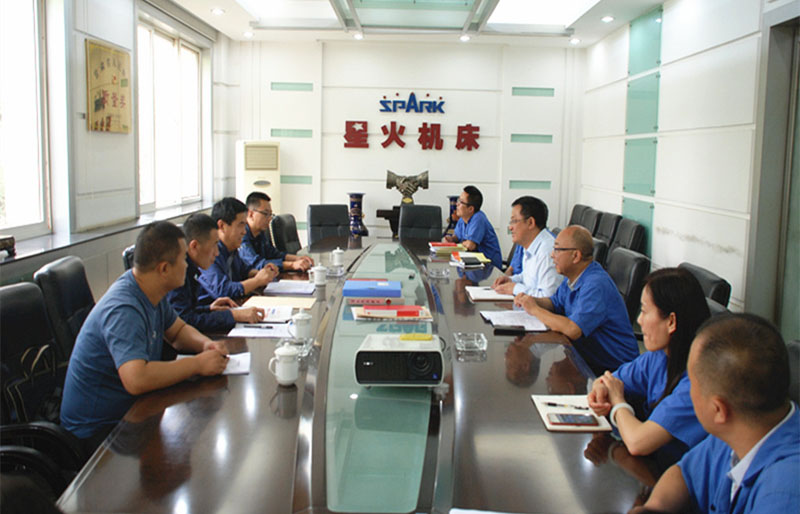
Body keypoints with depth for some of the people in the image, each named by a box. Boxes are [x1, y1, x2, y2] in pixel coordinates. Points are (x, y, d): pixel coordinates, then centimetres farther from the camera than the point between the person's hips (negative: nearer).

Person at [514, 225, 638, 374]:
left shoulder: (596, 285, -25)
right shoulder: (574, 277, 5)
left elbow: (573, 330, -34)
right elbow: (555, 303, 20)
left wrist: (535, 309, -21)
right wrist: (531, 300, -2)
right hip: (587, 356, 8)